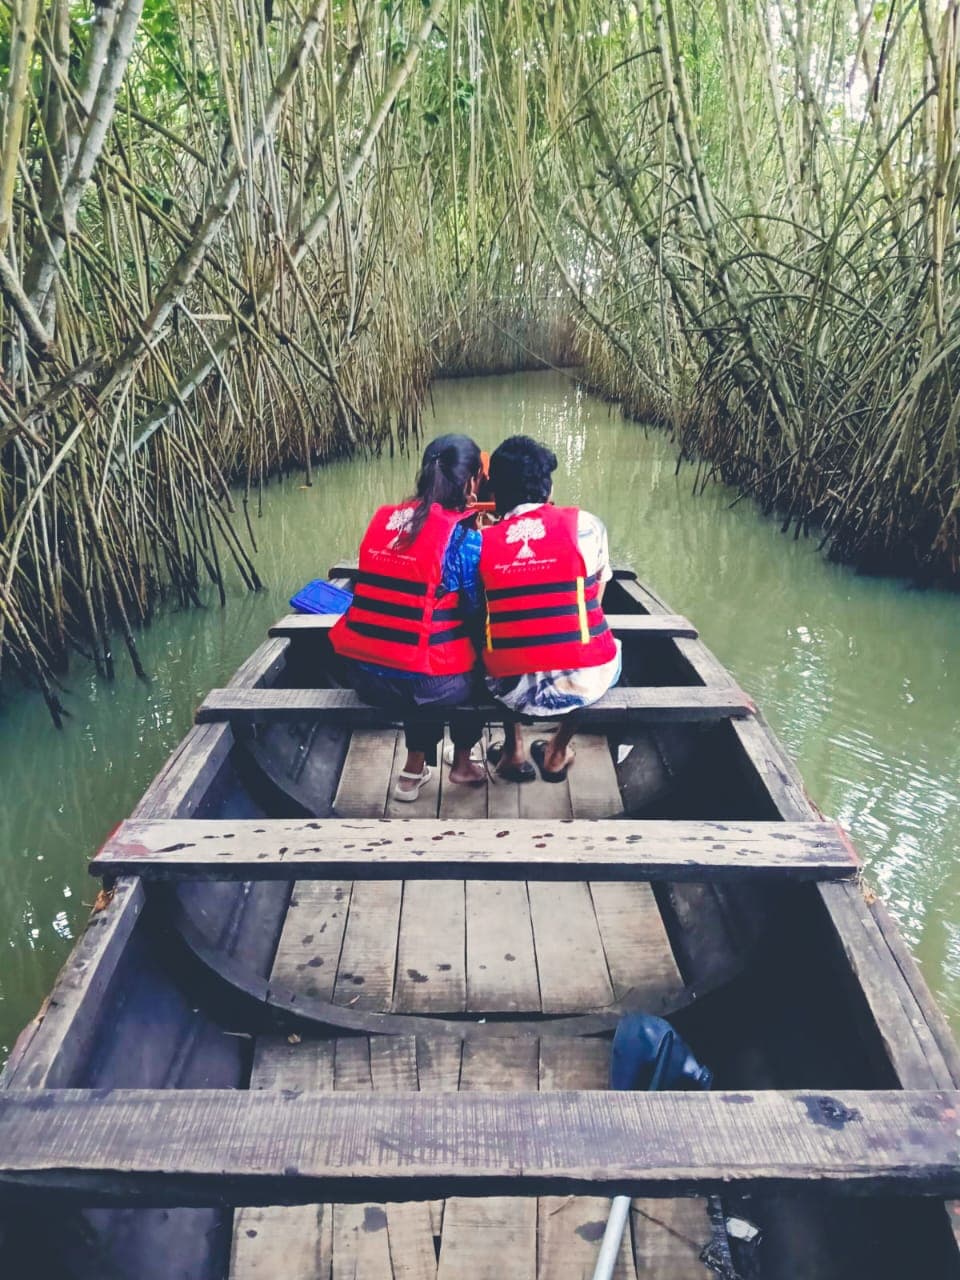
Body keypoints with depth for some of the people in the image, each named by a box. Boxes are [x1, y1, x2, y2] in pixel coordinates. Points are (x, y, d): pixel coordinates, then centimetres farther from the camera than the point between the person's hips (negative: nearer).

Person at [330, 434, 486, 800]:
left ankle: (415, 768, 38)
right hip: (430, 683, -4)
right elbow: (480, 618, -6)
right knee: (481, 661, 27)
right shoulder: (464, 538, -12)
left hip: (364, 675, 5)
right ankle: (462, 763, 42)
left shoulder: (382, 520, 4)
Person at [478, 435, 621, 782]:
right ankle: (558, 753, 35)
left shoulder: (481, 542, 1)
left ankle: (512, 752, 34)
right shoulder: (586, 525, -1)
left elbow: (485, 611, 11)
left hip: (512, 690, 2)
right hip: (583, 683, -1)